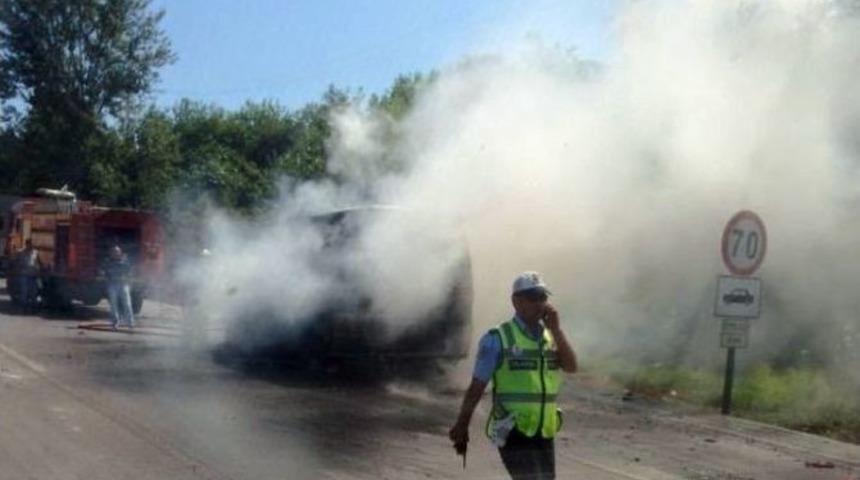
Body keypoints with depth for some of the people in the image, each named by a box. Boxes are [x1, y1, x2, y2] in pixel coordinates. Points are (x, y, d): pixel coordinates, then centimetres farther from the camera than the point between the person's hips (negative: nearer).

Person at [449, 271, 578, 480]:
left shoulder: (551, 336, 10)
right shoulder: (497, 339, -6)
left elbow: (571, 366, -5)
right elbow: (476, 387, -4)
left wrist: (556, 329, -13)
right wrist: (462, 426, -1)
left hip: (544, 433, 6)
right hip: (514, 434, -6)